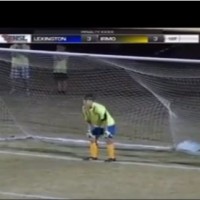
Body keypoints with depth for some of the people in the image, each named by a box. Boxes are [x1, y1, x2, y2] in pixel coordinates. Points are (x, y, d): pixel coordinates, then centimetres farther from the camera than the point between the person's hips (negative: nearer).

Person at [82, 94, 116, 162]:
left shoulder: (98, 108, -34)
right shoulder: (84, 108, -10)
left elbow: (104, 120, -30)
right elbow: (88, 120, 3)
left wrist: (106, 130, -28)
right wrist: (90, 129, 2)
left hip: (108, 124, -8)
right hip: (98, 126, 8)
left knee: (108, 139, -19)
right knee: (92, 138, 7)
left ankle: (112, 157, -13)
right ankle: (93, 156, 18)